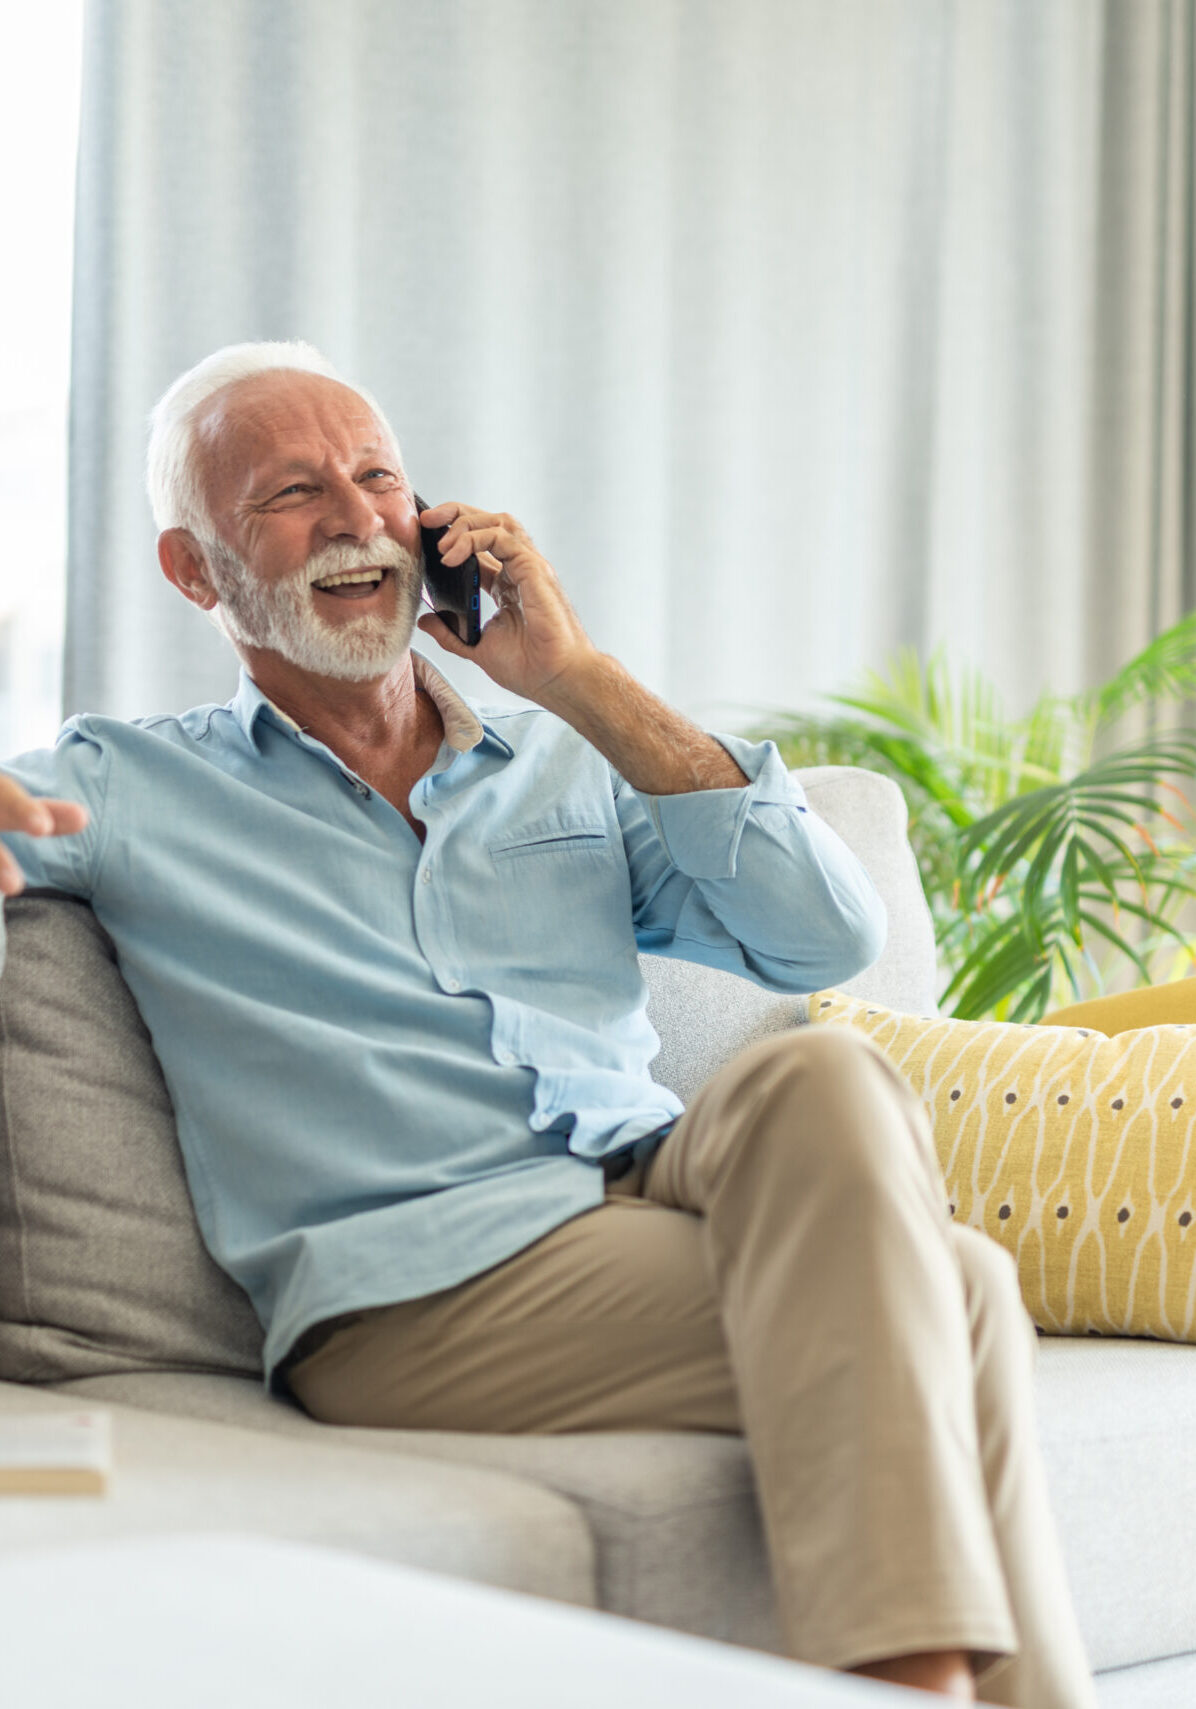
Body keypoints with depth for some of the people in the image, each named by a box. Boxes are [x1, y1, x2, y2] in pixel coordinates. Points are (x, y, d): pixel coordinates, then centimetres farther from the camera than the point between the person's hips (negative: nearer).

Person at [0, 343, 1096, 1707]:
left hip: (662, 1189, 4)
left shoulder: (568, 768, 23)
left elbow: (829, 939, 8)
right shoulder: (130, 788, 15)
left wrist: (578, 678, 5)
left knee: (824, 1080, -32)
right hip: (425, 1285, -4)